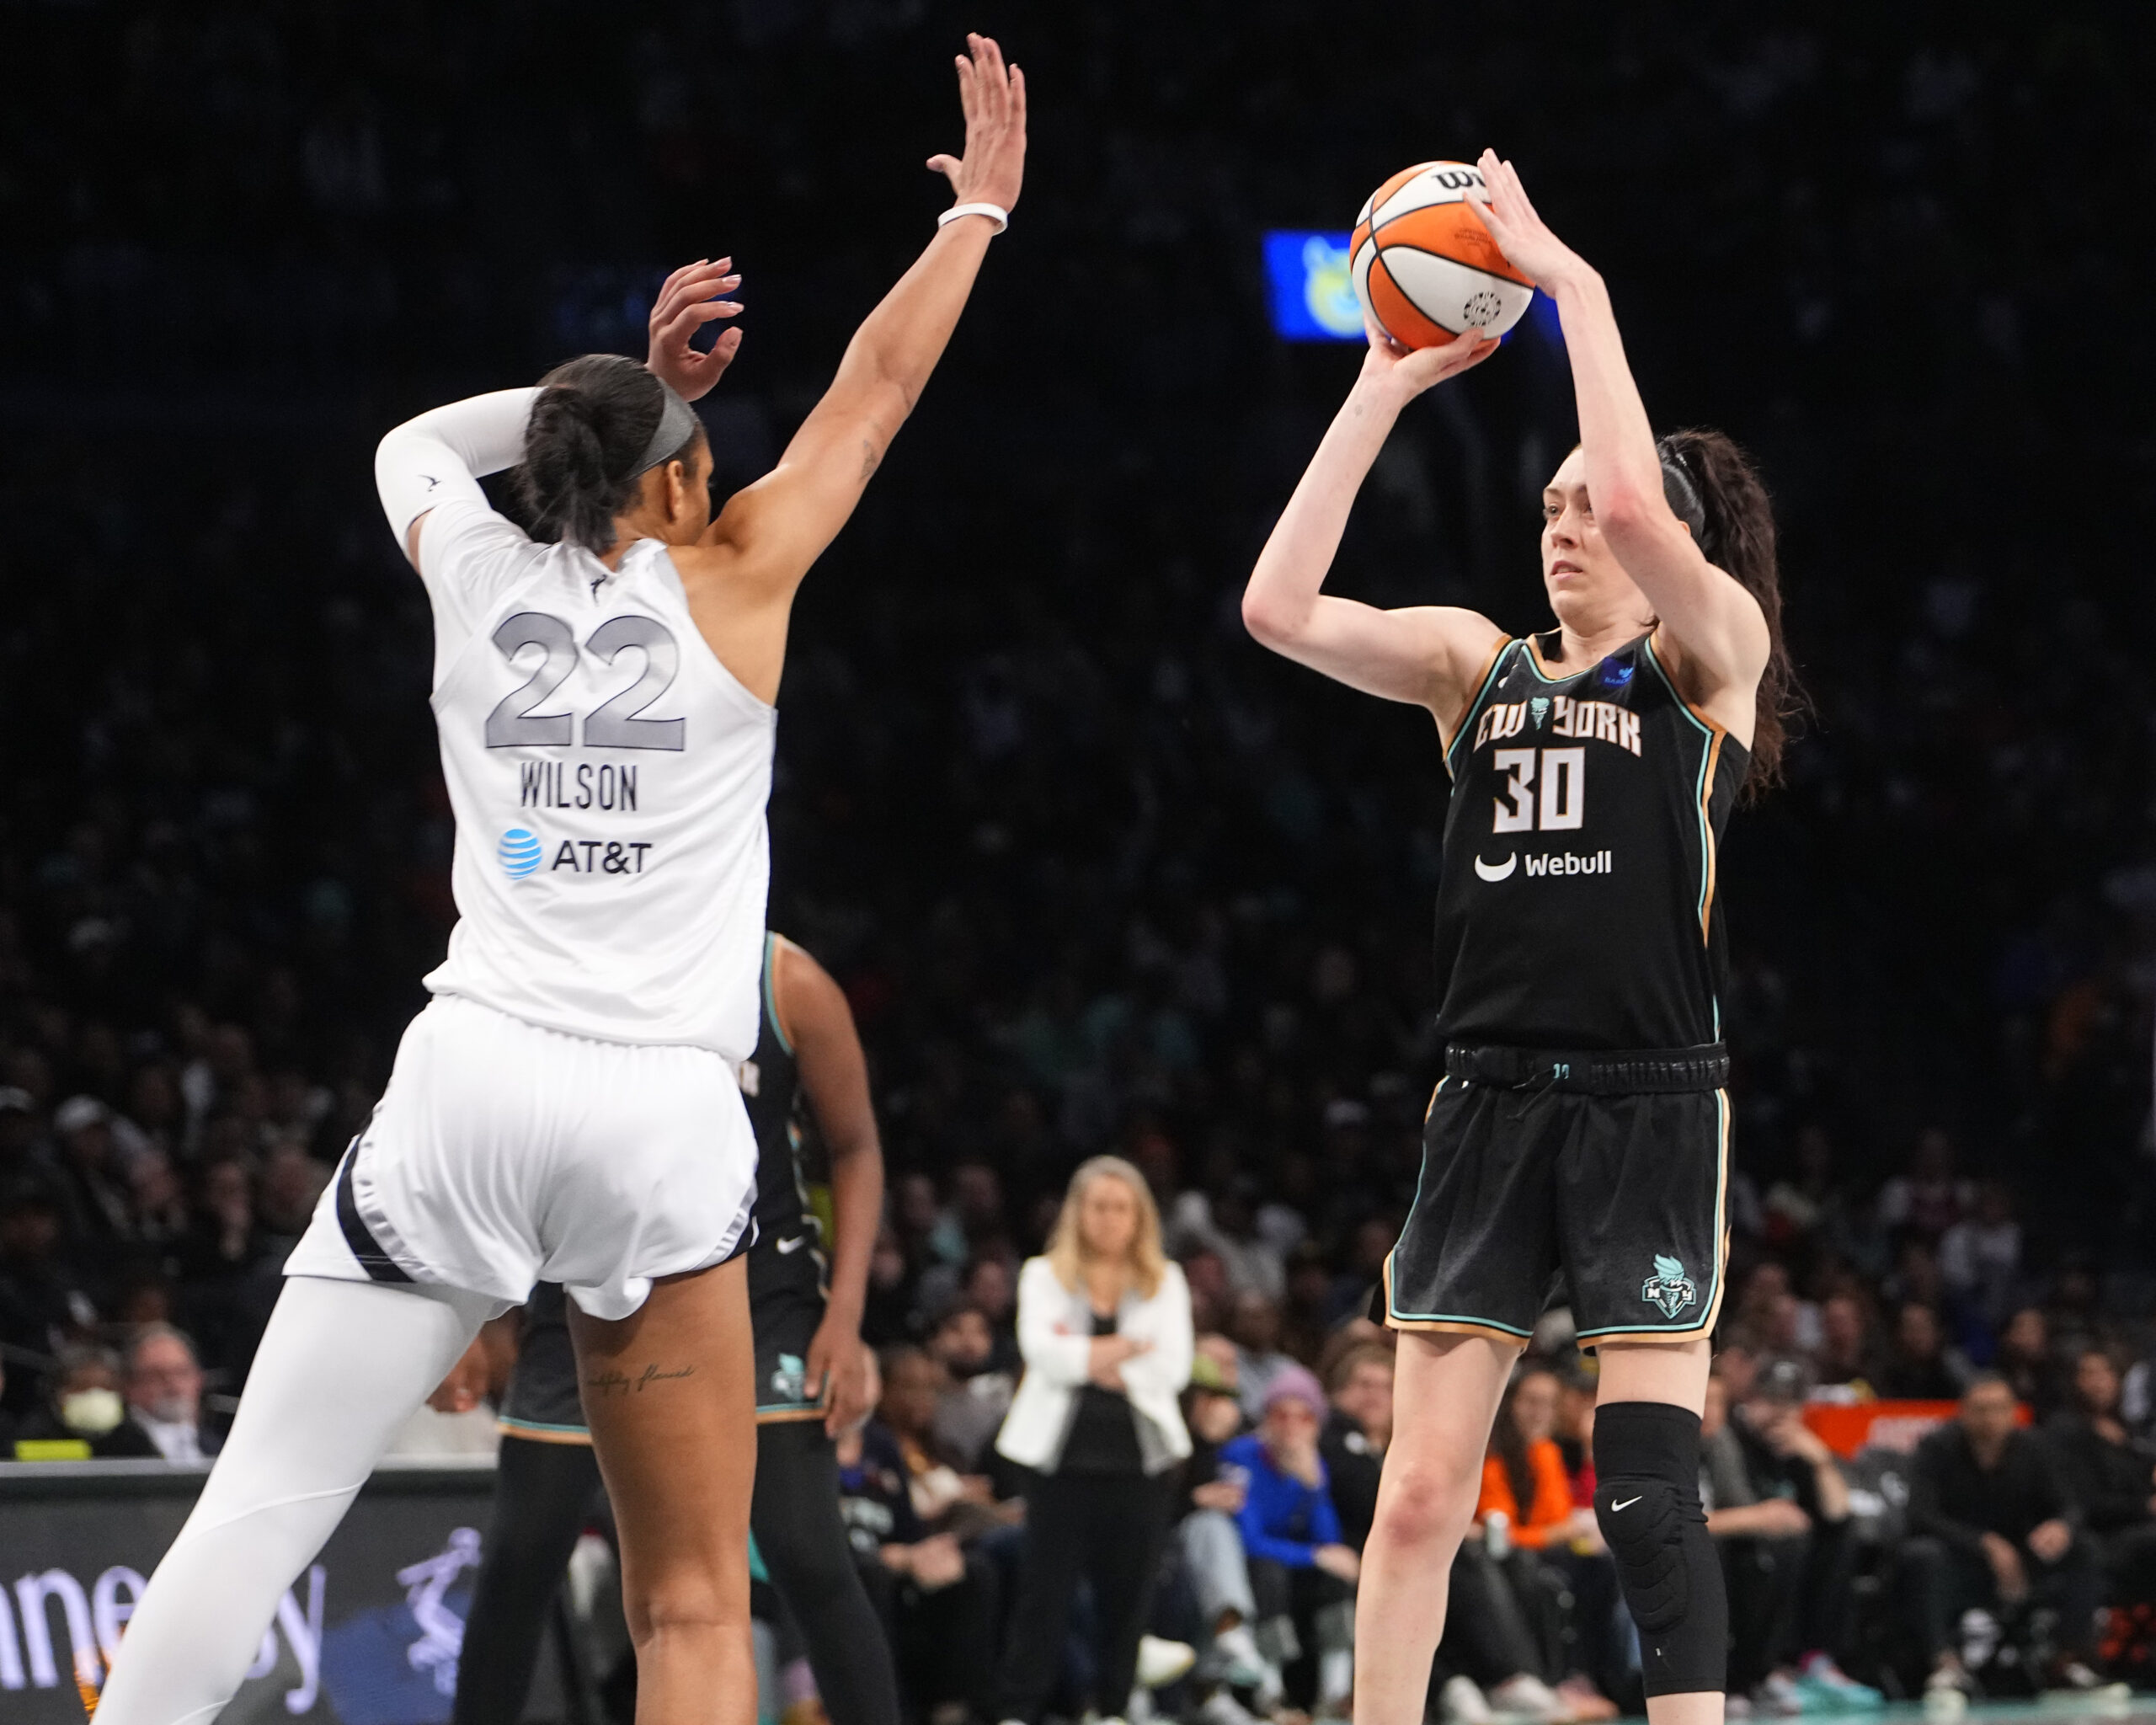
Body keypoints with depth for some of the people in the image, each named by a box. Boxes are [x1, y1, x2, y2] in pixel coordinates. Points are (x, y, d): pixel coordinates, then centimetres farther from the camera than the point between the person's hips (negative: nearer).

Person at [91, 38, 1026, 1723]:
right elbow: (880, 384, 19)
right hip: (661, 1117, -1)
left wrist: (633, 380, 36)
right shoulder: (731, 583, 6)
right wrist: (980, 209, 32)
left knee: (258, 1514, -3)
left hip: (470, 1081, 2)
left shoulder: (478, 578, 12)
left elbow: (415, 442, 36)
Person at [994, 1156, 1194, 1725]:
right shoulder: (1045, 1276, 10)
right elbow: (1042, 1350, -7)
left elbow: (1173, 1368, -2)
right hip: (1062, 1452, -1)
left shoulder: (1164, 1282, 12)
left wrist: (1085, 1359, -9)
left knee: (1128, 1590, 2)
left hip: (1140, 1455, 1)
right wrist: (1125, 1350, -11)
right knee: (1045, 1587, -5)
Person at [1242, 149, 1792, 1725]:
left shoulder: (1709, 654, 0)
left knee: (1647, 1492, -8)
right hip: (1493, 1102, 4)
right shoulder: (1479, 664, 12)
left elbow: (1640, 500, -20)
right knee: (1420, 1489, 0)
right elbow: (1278, 609, -2)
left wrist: (1574, 282, -13)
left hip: (1649, 1107, -4)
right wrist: (1386, 389, -2)